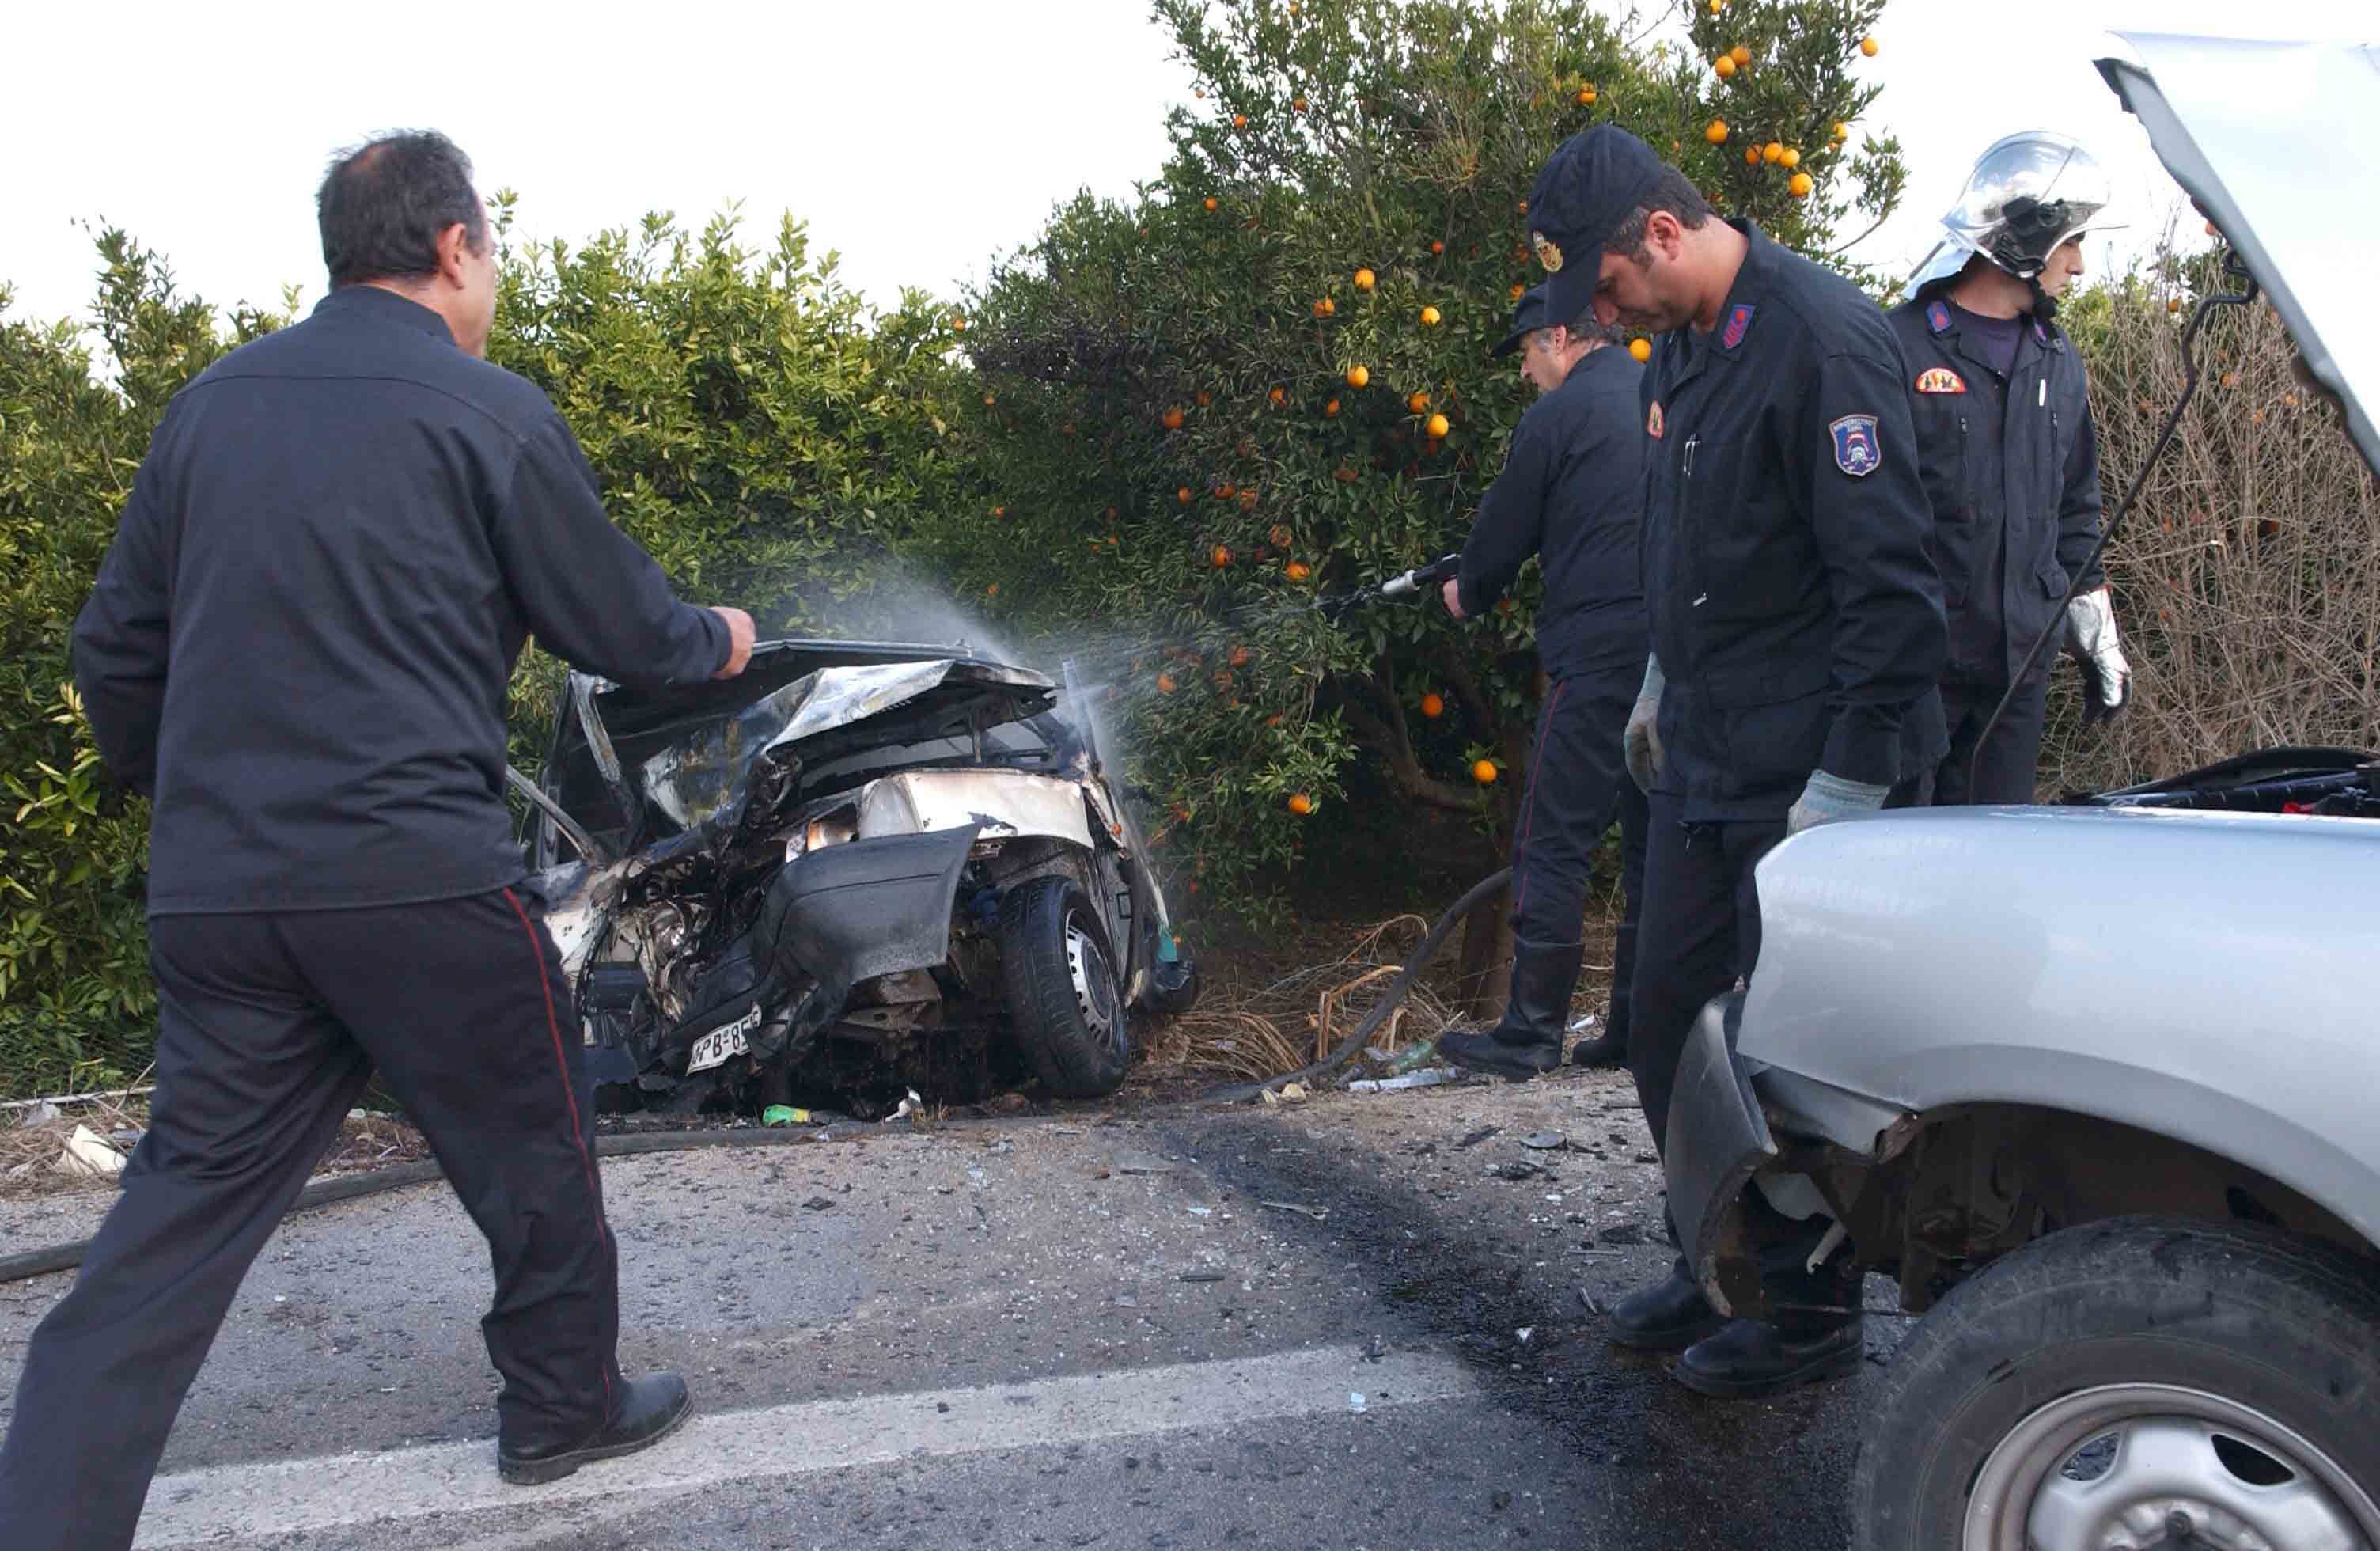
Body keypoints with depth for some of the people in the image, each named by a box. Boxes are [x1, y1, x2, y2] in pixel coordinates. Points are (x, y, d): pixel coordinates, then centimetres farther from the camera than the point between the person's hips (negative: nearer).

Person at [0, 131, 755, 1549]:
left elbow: (118, 648, 16)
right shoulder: (488, 413, -5)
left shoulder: (210, 405, 11)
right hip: (421, 881, -5)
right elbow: (619, 624, 2)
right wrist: (717, 641, 23)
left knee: (187, 1208, 11)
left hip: (215, 890, 5)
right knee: (530, 1152, 15)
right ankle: (566, 1407, 32)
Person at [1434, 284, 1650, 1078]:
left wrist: (1468, 591, 22)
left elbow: (1507, 527, 3)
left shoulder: (1557, 415, -4)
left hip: (1599, 652, -7)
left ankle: (1531, 1031, 0)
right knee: (1654, 840, 12)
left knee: (1553, 844, -2)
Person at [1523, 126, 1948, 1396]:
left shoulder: (1821, 339, -18)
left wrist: (1849, 783, -20)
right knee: (1669, 1028, 15)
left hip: (1806, 779, -9)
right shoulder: (1683, 345, 10)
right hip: (1706, 767, 9)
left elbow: (1891, 584, -20)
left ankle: (1814, 1312, 20)